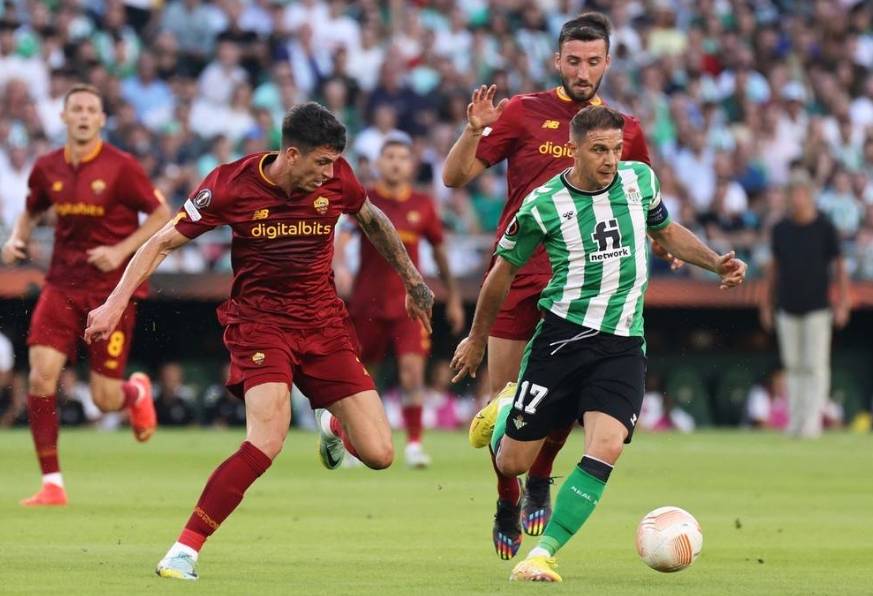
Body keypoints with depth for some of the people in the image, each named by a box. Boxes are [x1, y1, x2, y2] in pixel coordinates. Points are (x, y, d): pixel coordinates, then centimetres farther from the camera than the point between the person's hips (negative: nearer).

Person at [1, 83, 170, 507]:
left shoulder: (120, 166, -9)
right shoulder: (47, 168, 3)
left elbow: (161, 215, -4)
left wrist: (121, 251, -15)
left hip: (112, 288, -3)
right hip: (62, 285, 3)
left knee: (104, 399, -2)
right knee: (40, 377, -15)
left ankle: (137, 392, 38)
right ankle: (52, 484, -5)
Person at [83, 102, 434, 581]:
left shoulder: (336, 179, -5)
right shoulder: (231, 185, -13)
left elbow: (373, 221, 18)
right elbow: (162, 242, -5)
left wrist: (413, 282, 25)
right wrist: (115, 303, -13)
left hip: (324, 325, 4)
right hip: (260, 321, -4)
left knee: (378, 454, -5)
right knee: (266, 441, -29)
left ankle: (332, 426, 34)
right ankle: (184, 550, -20)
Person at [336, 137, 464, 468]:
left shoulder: (423, 206, 4)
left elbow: (440, 250, 15)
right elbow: (340, 238, -17)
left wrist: (453, 298, 17)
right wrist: (339, 264, -38)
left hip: (409, 302, 0)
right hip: (368, 302, 0)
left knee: (412, 369, -16)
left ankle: (414, 444, -11)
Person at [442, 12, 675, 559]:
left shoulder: (625, 130, 9)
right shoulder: (523, 112, 3)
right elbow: (455, 176, 2)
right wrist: (475, 130, -16)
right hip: (517, 272, 0)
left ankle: (540, 481, 11)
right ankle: (508, 501, 20)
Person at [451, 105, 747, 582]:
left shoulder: (640, 180, 2)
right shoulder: (543, 205, -7)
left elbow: (667, 232, 23)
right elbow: (504, 270, 8)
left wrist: (717, 263, 7)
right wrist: (477, 339, 18)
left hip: (623, 345, 2)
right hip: (562, 335, -2)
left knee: (605, 449, -21)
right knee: (512, 464, 3)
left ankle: (543, 553, -11)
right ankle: (502, 413, 40)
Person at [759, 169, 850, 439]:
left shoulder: (825, 228, -3)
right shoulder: (780, 229, 7)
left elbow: (839, 266, 0)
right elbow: (773, 267, 15)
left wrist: (842, 305, -6)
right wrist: (766, 305, 12)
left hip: (817, 309, -4)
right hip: (787, 309, 4)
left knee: (816, 367, -7)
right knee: (793, 366, 6)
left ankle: (812, 422, -8)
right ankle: (795, 422, 11)